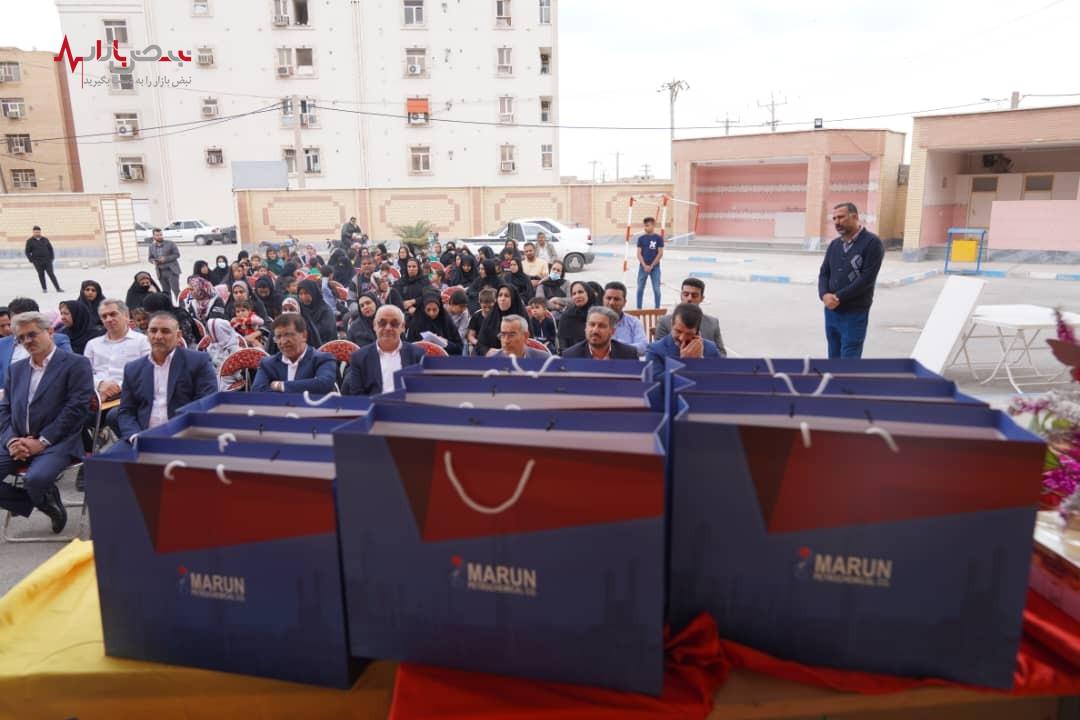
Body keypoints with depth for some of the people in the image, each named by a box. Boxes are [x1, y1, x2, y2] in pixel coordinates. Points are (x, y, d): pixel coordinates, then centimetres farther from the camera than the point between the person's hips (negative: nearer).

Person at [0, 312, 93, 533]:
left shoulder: (76, 364, -2)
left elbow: (76, 409, -10)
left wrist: (41, 442, -15)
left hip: (56, 443, -6)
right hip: (18, 442, 6)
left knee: (35, 479, -32)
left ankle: (47, 499, 6)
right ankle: (45, 502, 6)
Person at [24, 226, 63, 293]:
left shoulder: (45, 239, 7)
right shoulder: (30, 241, 1)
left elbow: (50, 248, 15)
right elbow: (27, 251, 4)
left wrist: (52, 257, 6)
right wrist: (31, 260, -4)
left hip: (47, 260, 1)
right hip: (37, 261, -1)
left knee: (51, 274, -3)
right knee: (41, 275, 4)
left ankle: (58, 288, -5)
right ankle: (44, 288, 13)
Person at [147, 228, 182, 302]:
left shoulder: (170, 243, -2)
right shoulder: (151, 246, 10)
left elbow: (177, 254, -5)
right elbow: (150, 258, 18)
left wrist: (165, 258, -17)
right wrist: (153, 261, -7)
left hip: (172, 270, -4)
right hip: (161, 272, 4)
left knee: (176, 290, -9)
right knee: (166, 291, 7)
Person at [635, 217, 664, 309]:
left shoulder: (658, 238, -2)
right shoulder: (641, 238, 3)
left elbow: (660, 254, -5)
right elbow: (639, 254, 1)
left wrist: (651, 266, -10)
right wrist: (645, 266, -11)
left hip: (655, 267, -2)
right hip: (643, 267, 2)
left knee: (656, 289, -1)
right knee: (640, 288, 5)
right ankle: (638, 308, 13)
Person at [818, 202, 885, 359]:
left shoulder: (872, 243, -8)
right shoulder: (834, 245, 12)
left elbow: (866, 278, -15)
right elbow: (824, 273, 9)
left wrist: (839, 297, -16)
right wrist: (824, 295, -12)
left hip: (855, 314, -6)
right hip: (831, 312, 6)